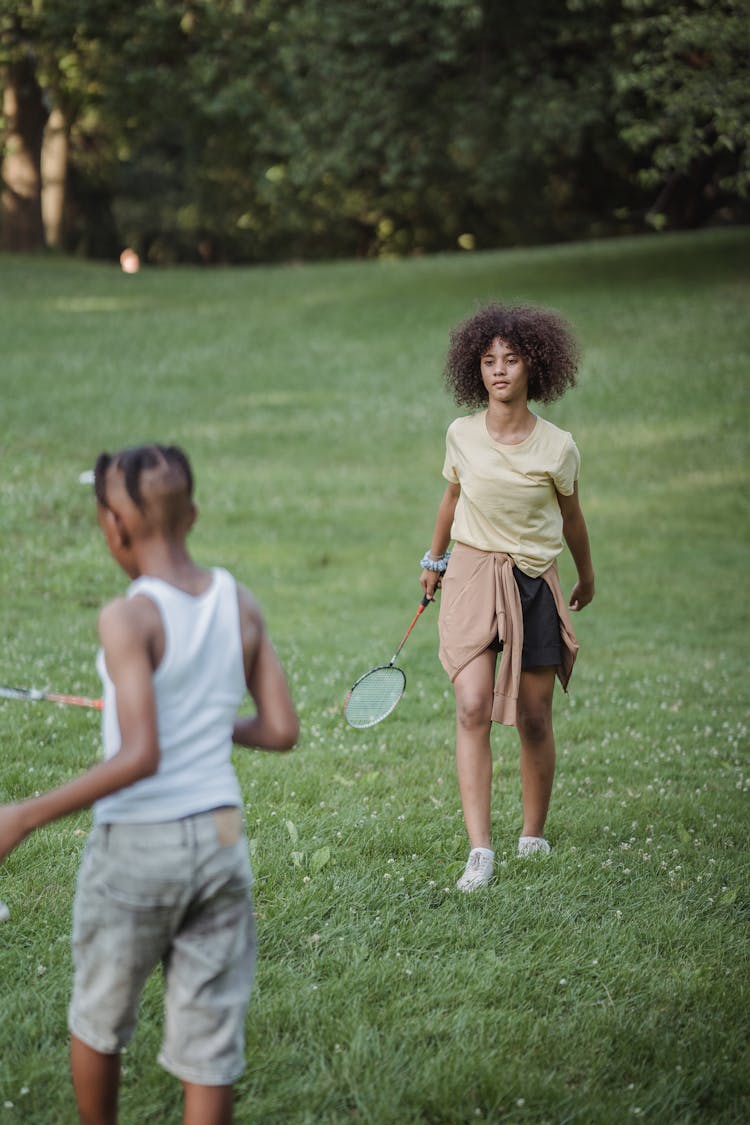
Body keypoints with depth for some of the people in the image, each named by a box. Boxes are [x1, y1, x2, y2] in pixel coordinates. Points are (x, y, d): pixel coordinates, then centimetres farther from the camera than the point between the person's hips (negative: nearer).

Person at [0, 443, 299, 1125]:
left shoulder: (129, 619, -17)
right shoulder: (242, 607, 0)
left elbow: (140, 758, -23)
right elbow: (281, 731, 5)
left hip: (137, 848, -4)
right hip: (221, 839, 5)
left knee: (97, 1023, 20)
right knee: (209, 1049, 8)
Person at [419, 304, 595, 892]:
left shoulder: (557, 447, -7)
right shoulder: (462, 435, -3)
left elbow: (571, 517, 10)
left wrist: (588, 578, 23)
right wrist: (435, 559, 27)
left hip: (534, 582, 0)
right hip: (472, 578, 0)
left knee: (534, 719, 5)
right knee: (473, 709, -15)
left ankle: (534, 837, 26)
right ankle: (480, 851, -19)